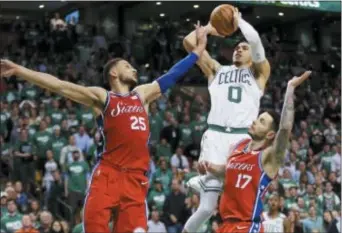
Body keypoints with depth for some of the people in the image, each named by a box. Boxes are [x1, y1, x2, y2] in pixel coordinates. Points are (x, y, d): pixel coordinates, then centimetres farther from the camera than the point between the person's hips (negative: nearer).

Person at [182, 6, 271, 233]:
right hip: (216, 136, 0)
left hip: (243, 138, 0)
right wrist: (210, 28, 26)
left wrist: (238, 20, 13)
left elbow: (255, 40, 1)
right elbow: (189, 42, 16)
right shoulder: (217, 70, 22)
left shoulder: (259, 72, 18)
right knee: (209, 206, -8)